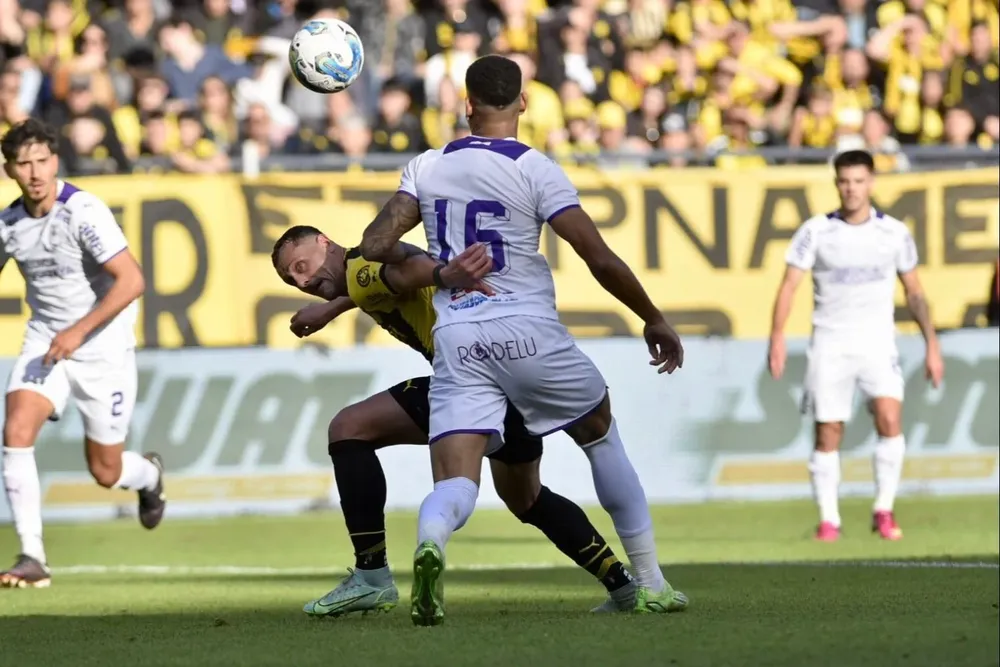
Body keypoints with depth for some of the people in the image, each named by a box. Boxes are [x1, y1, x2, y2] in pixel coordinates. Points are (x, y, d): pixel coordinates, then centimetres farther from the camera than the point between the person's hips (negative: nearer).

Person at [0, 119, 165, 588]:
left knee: (106, 472, 6)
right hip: (45, 344, 4)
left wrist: (79, 331, -30)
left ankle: (149, 475, 46)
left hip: (103, 350, -4)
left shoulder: (83, 212, -20)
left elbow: (132, 281, -25)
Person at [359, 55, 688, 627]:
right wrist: (654, 319, 4)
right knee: (602, 434, 22)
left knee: (455, 482, -3)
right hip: (528, 330, -2)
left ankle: (430, 541, -41)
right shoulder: (534, 169, -4)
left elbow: (375, 246, 4)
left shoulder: (427, 167, 7)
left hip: (456, 341, 2)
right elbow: (601, 259, -8)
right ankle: (650, 584, 23)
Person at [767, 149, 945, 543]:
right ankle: (828, 520, 10)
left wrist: (932, 345, 10)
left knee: (890, 419, -19)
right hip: (829, 344, 0)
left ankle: (884, 511, -8)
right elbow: (789, 285, -3)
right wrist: (777, 337, -16)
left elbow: (914, 292, 13)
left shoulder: (894, 233, 4)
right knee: (827, 433, -1)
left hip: (877, 343, 0)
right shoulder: (816, 231, -1)